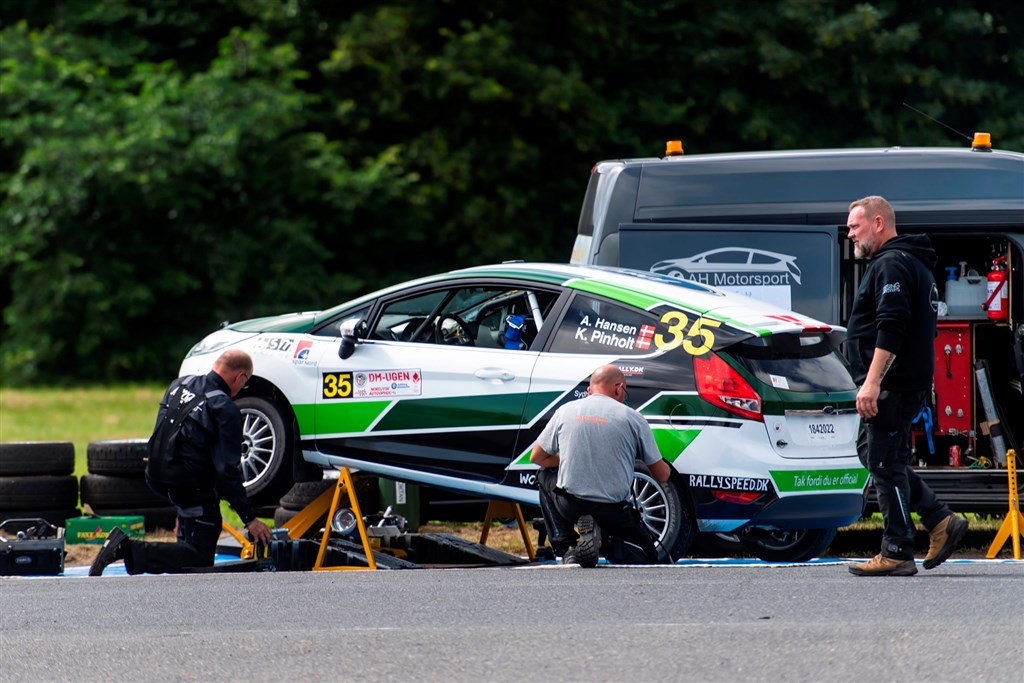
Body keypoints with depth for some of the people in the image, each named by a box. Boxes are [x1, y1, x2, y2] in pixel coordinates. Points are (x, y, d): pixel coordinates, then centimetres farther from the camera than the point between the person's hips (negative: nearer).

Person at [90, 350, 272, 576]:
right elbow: (227, 472, -16)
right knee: (200, 558, -6)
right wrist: (250, 519, -11)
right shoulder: (225, 410, -14)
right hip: (191, 487, -9)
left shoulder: (180, 384, 8)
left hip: (157, 478, 9)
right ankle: (127, 550, -19)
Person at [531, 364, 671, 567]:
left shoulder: (566, 411, 5)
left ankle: (565, 547, 14)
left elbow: (537, 457, 16)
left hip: (570, 507, 1)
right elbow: (662, 475, 5)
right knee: (648, 556, 25)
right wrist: (665, 468, 30)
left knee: (545, 476, 33)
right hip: (614, 510, 0)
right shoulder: (632, 418, -1)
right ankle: (612, 543, -7)